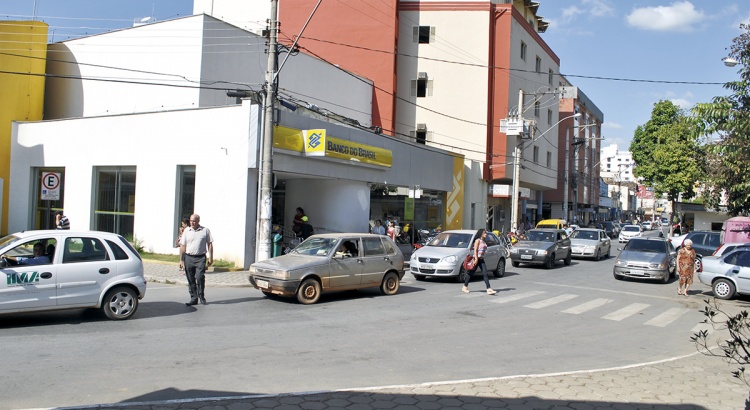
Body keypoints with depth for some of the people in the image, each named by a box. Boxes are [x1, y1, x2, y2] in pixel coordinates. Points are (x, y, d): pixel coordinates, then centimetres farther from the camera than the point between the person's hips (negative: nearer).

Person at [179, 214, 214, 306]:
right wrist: (181, 260, 6)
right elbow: (182, 246, 9)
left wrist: (211, 258, 2)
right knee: (191, 280, 5)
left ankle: (201, 296, 5)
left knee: (200, 277, -14)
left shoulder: (205, 230, 4)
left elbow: (210, 244, 7)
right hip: (188, 258, 3)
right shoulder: (186, 231, 8)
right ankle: (193, 298, 15)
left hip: (200, 258, -3)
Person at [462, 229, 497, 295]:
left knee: (485, 274, -4)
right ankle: (465, 287, 17)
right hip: (477, 259, -7)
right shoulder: (478, 240, -7)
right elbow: (475, 250, -14)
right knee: (471, 273, 4)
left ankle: (489, 289, -13)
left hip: (481, 259, 7)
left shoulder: (484, 242, 15)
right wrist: (476, 259, -22)